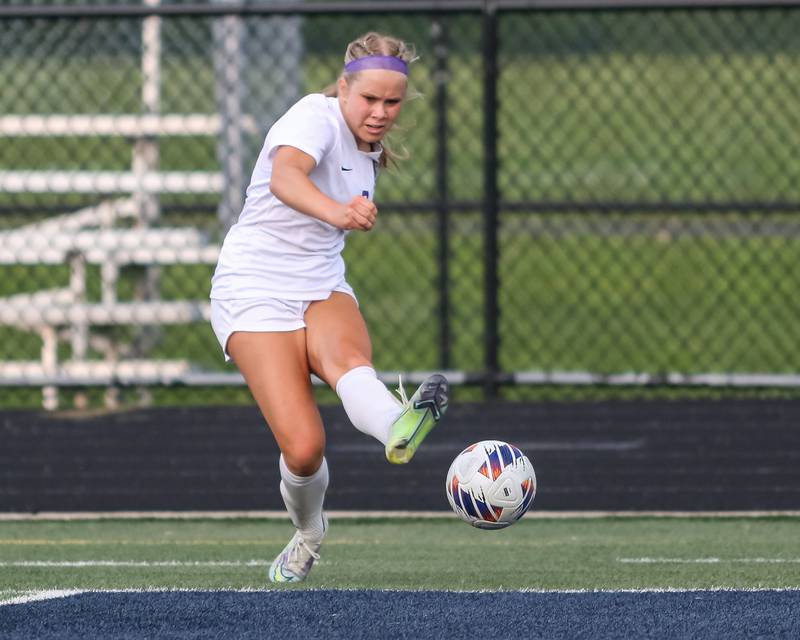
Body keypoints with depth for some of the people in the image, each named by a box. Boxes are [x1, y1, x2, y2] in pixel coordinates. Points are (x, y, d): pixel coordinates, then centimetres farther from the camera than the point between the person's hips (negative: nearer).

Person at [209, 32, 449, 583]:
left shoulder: (369, 151, 10)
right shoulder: (316, 117, -15)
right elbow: (284, 177, -40)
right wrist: (335, 211, -57)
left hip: (323, 289, 6)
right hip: (254, 291, -5)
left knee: (348, 356, -34)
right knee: (303, 448, -19)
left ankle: (398, 428, -68)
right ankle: (309, 530, 14)